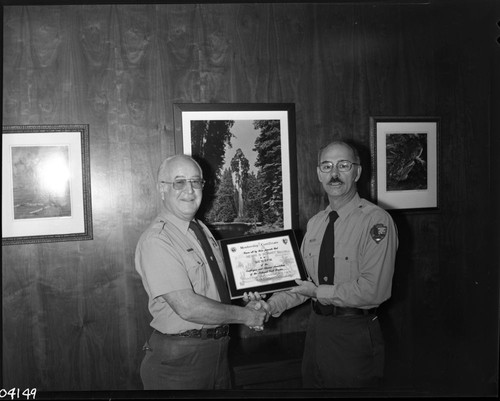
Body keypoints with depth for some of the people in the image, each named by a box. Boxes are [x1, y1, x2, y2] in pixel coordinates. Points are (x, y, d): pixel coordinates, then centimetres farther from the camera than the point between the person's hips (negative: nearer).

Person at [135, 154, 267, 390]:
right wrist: (245, 315, -16)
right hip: (178, 360, -8)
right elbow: (188, 307, -26)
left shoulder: (201, 229, 8)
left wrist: (247, 305, -2)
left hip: (217, 351, 8)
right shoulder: (156, 240, -21)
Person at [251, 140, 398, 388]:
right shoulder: (314, 223, 7)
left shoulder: (376, 221, -15)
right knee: (311, 383, 20)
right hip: (316, 328, 6)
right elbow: (302, 280, 9)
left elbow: (373, 290, -22)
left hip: (355, 333, -6)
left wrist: (319, 292, -15)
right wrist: (272, 305, -5)